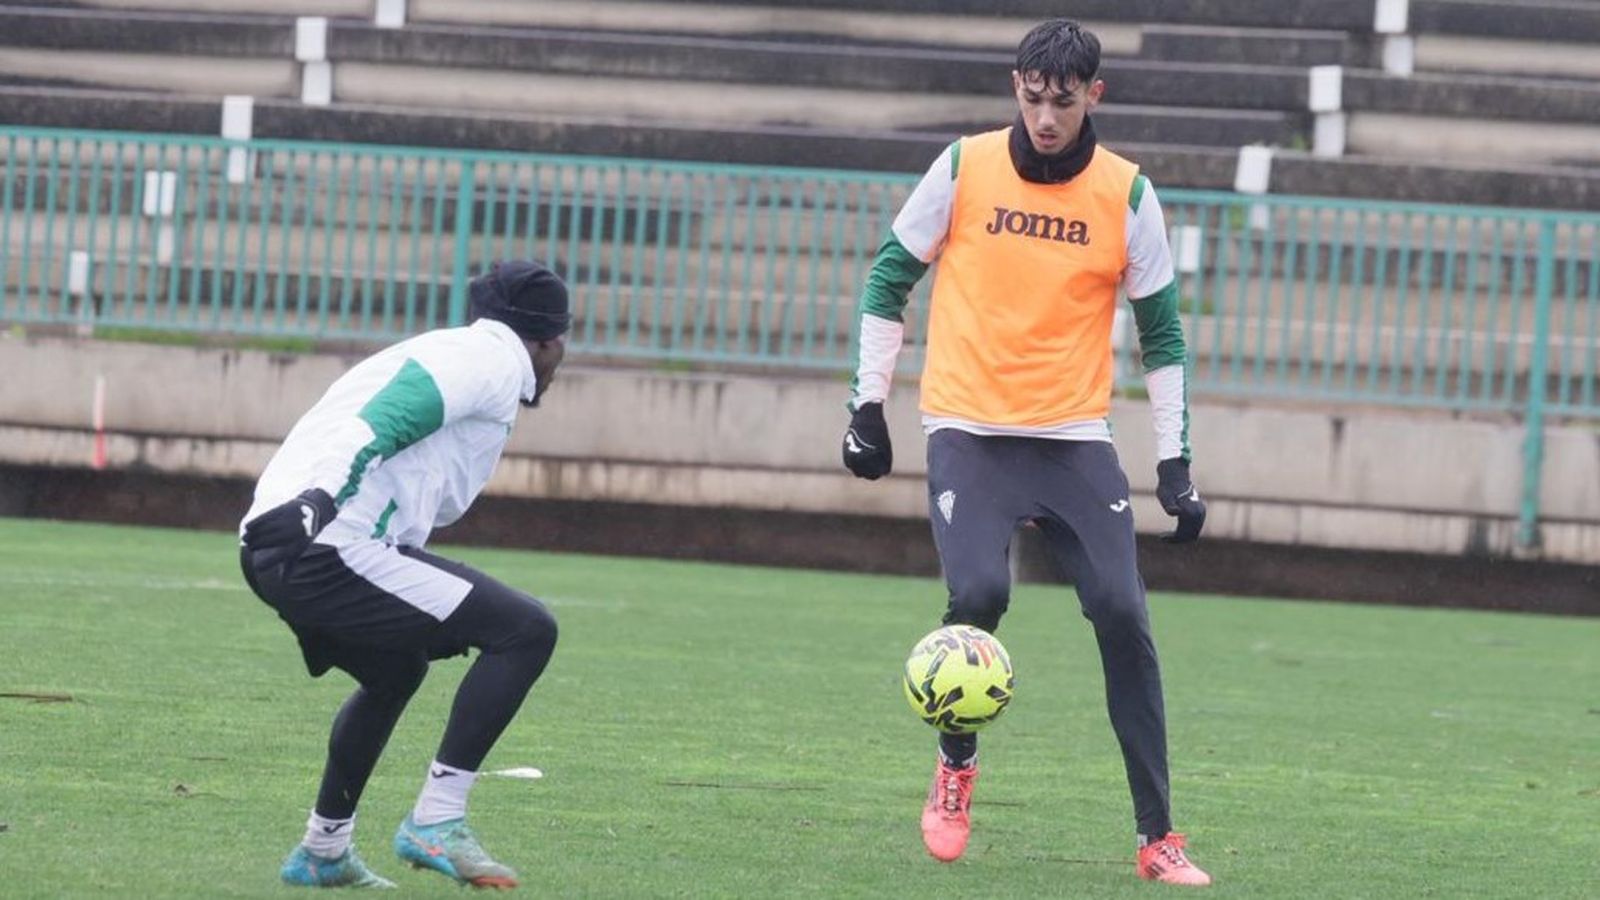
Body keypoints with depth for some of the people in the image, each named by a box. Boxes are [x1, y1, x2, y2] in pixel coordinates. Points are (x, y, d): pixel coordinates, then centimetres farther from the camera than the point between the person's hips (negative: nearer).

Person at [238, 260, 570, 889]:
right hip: (328, 548, -10)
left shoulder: (449, 352, 30)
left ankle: (322, 852, 41)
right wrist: (324, 496, -25)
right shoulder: (495, 360, 1)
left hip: (269, 552, 10)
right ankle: (435, 823, -9)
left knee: (397, 673, 35)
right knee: (526, 631, -8)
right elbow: (380, 422, -15)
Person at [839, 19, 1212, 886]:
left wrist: (1175, 463, 4)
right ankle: (955, 766, 6)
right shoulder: (964, 169, -1)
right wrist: (867, 404, 3)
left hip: (1075, 439, 1)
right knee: (979, 593, -23)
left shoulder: (1126, 195, 1)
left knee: (1122, 615, -10)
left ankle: (1157, 838, -2)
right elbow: (889, 278, 9)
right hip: (970, 431, -1)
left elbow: (1160, 333, 8)